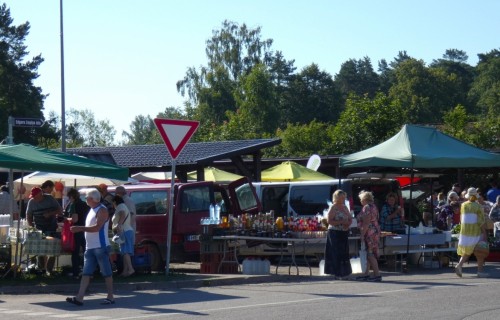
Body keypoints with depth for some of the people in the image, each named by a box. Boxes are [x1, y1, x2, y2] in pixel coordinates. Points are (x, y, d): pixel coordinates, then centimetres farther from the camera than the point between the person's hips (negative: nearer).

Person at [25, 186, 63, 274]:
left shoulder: (50, 199, -7)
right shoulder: (31, 202, -3)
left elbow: (60, 210, -2)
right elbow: (29, 216, 6)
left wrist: (50, 214, -17)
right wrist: (31, 227, -5)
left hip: (51, 228, -2)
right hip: (39, 229, 2)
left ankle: (49, 269, -1)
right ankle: (41, 269, 14)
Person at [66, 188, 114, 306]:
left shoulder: (102, 210, -10)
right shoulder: (92, 210, 18)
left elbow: (97, 227, -21)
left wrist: (80, 228, -22)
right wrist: (79, 229, 10)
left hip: (101, 247, -9)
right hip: (90, 247, 9)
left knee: (106, 272, -1)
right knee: (86, 273, 2)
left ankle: (110, 297, 5)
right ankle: (79, 297, -3)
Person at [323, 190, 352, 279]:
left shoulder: (345, 207, 13)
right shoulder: (333, 208, -7)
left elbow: (350, 219, 16)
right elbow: (330, 221, -15)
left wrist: (348, 223, -7)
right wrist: (341, 222, -20)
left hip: (344, 233, 7)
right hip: (335, 233, -7)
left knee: (344, 253, 7)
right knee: (336, 253, -7)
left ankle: (344, 273, 12)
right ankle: (338, 274, -5)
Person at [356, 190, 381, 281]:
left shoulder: (367, 207, -14)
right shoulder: (373, 206, 17)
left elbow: (366, 223, -21)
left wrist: (362, 234, -19)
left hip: (369, 233, -11)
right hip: (374, 232, 11)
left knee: (370, 254, -9)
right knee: (368, 254, 14)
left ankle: (377, 275, -11)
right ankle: (366, 274, 18)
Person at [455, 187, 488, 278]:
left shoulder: (463, 205, 5)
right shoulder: (477, 206, -9)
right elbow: (481, 221, -13)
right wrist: (485, 233, -10)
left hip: (465, 230, 4)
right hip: (476, 231, -4)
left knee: (466, 251, 10)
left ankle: (459, 265, -12)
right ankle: (480, 271, 7)